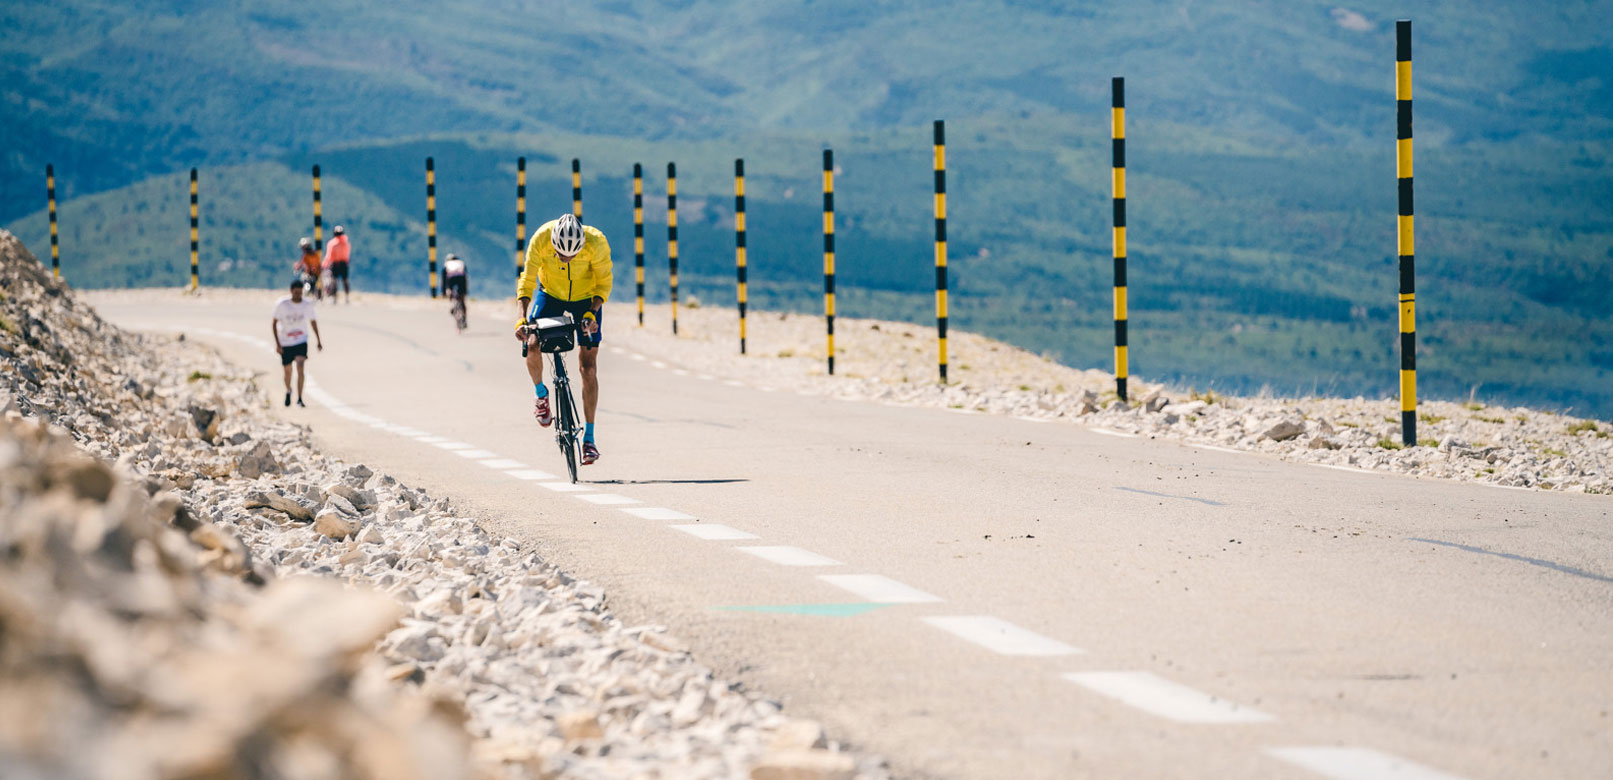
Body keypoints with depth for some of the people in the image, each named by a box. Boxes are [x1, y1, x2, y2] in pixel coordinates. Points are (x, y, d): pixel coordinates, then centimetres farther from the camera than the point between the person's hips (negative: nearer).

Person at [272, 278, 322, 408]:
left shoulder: (307, 304, -7)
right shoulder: (282, 304, -13)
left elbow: (313, 321, 9)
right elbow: (274, 323, -6)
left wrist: (318, 340, 13)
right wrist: (277, 343, -12)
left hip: (301, 341, 0)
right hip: (285, 343, 0)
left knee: (300, 369, -17)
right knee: (288, 370, 11)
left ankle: (300, 399, -15)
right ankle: (288, 391, 41)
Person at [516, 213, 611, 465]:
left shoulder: (596, 242, -32)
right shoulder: (540, 240, -30)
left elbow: (603, 282, -17)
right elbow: (527, 280, -21)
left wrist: (592, 313, -30)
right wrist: (522, 319, -32)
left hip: (587, 298, -1)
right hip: (550, 293, 1)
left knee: (588, 366, -6)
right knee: (531, 344, -22)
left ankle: (589, 437, 1)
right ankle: (541, 393, 10)